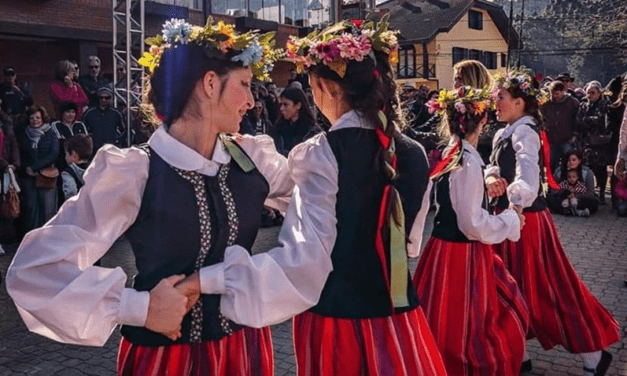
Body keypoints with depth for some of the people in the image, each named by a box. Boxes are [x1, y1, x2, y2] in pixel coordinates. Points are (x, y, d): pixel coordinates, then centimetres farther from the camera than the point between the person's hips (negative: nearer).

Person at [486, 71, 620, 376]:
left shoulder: (525, 131, -18)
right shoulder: (505, 133, 12)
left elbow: (528, 173, -33)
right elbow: (494, 166, 8)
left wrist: (516, 206, -48)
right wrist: (491, 178, -15)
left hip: (525, 218, -9)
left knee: (544, 289, -1)